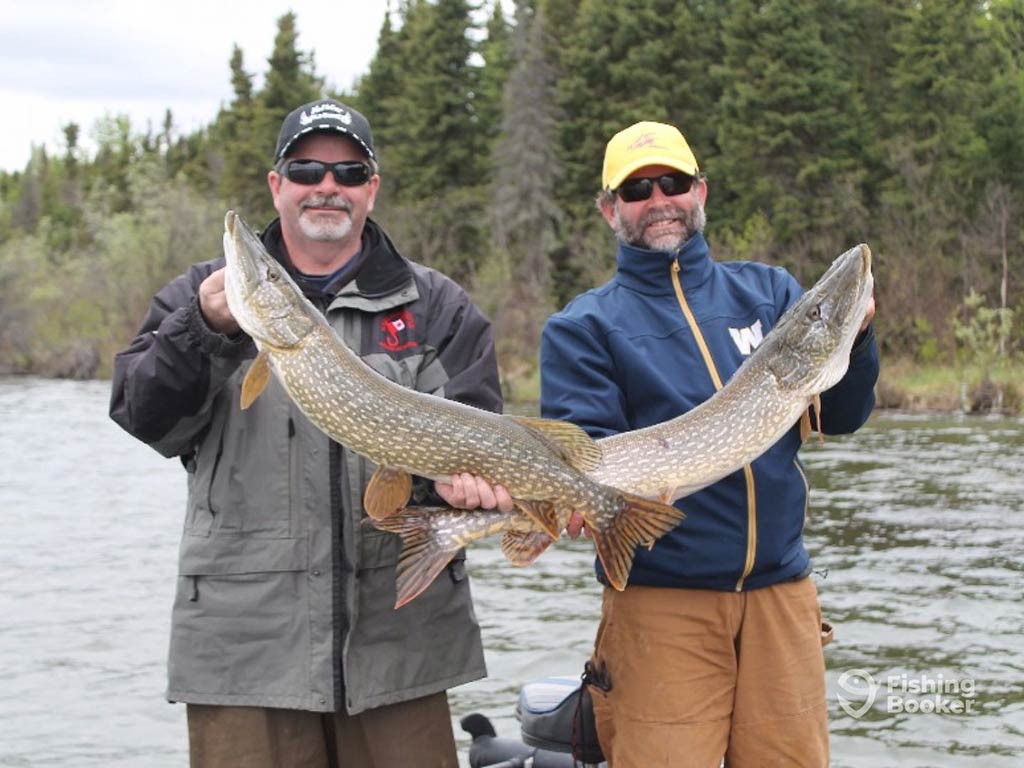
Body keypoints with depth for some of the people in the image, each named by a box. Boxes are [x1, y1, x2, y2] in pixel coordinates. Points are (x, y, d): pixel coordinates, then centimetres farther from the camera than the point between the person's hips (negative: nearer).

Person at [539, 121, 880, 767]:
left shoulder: (770, 293, 13)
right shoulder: (583, 327, 4)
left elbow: (840, 417, 8)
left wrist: (852, 336, -11)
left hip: (780, 588, 3)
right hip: (659, 598, -3)